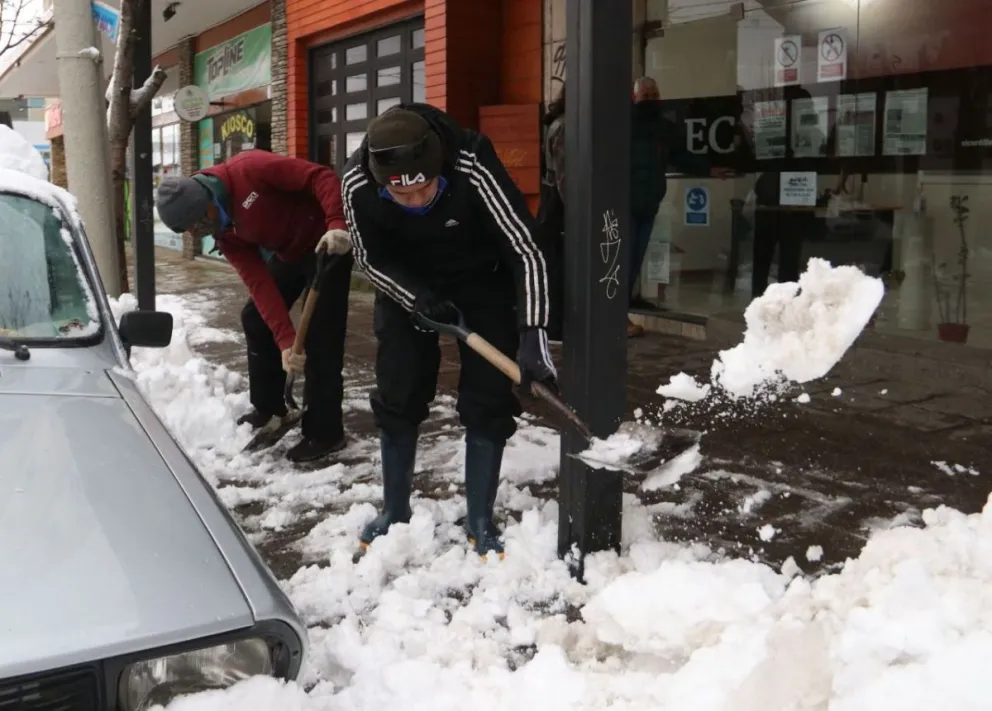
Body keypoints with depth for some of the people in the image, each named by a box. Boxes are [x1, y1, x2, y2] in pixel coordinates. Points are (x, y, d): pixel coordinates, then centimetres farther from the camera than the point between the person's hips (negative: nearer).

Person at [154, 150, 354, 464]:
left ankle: (324, 433, -4)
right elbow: (259, 283, -10)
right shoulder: (225, 234, -4)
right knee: (255, 318, 12)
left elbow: (321, 177, -28)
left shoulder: (249, 169, -26)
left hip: (328, 242, -8)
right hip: (289, 253, 8)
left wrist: (337, 224, -43)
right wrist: (285, 338, -19)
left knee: (318, 335, -11)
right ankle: (268, 410, 27)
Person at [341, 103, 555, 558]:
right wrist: (415, 298, -26)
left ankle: (480, 521, 9)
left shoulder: (473, 167, -37)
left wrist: (532, 336, -37)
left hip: (482, 280, -2)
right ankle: (394, 511, 22)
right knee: (396, 394, 3)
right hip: (407, 284, 2)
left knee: (488, 397, -5)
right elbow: (371, 258, -11)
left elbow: (525, 248, -32)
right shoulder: (358, 183, -28)